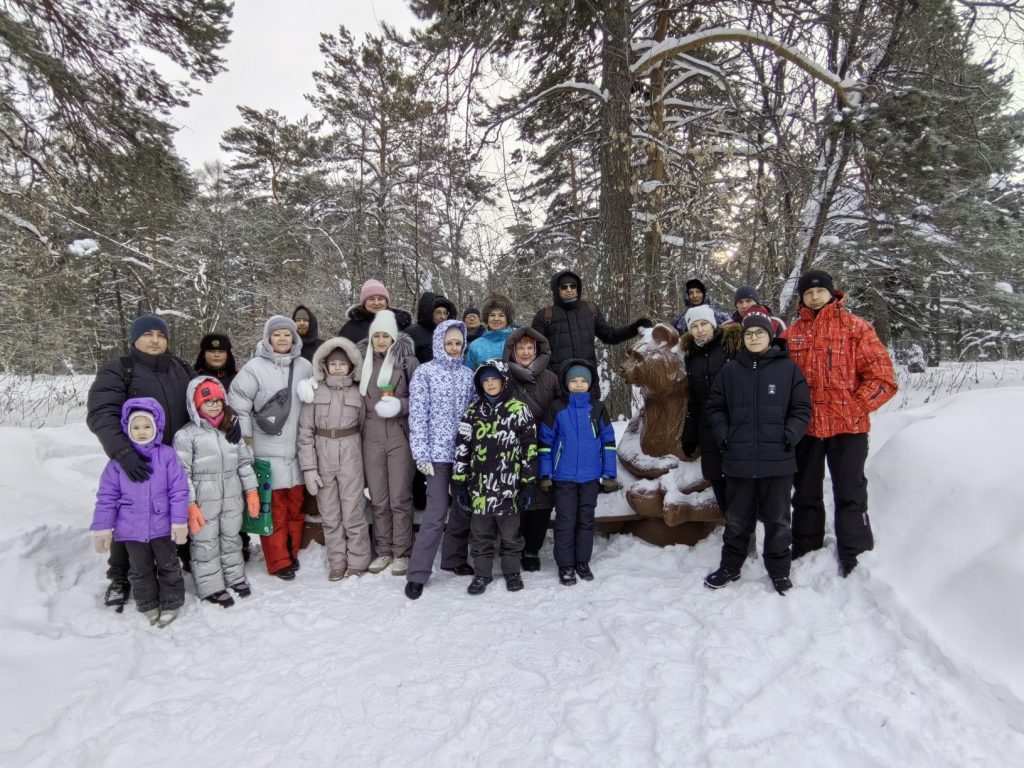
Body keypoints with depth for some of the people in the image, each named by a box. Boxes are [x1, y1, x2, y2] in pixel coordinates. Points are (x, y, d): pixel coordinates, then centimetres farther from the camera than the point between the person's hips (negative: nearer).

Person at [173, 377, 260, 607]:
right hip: (203, 501, -4)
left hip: (232, 498, 5)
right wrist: (190, 505, -14)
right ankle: (211, 586, 23)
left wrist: (251, 491, 7)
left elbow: (244, 463, 9)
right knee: (205, 544, 8)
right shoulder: (186, 435, -10)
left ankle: (235, 577, 37)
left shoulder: (233, 429, 5)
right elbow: (182, 474, -11)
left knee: (231, 538, 19)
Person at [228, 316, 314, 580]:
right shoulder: (255, 367, -6)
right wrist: (246, 436, -4)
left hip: (298, 449, 4)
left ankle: (292, 552, 29)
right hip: (268, 450, -4)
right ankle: (279, 561, 10)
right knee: (274, 508, -1)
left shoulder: (305, 366, 5)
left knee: (296, 504, 13)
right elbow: (237, 402, -4)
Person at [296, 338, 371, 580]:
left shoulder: (357, 393, 3)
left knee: (353, 513, 1)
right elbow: (305, 432, -1)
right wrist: (308, 467, -6)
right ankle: (337, 563, 20)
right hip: (322, 456, 1)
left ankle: (357, 562, 15)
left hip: (351, 456, -1)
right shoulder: (315, 391, 0)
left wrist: (364, 459, 5)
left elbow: (362, 428, 9)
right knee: (330, 515, 8)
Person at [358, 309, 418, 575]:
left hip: (400, 435, -3)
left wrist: (399, 405, -17)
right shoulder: (362, 360, 7)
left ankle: (401, 553, 15)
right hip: (371, 436, 3)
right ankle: (383, 551, 23)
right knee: (378, 499, 10)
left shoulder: (407, 360, -3)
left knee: (400, 498, 2)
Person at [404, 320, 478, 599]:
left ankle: (454, 559, 30)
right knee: (436, 512, -8)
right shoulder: (424, 372, -2)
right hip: (438, 451, -5)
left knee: (464, 509, 11)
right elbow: (417, 415, -7)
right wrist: (421, 454, -12)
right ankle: (418, 573, 3)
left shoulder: (468, 374, 10)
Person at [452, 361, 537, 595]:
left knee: (510, 531, 11)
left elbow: (530, 448, -2)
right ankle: (481, 574, 26)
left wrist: (528, 484, -4)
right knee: (480, 532, 11)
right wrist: (459, 483, 2)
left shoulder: (518, 409, -2)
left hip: (508, 485, -2)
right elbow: (462, 447, 6)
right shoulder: (473, 410, 6)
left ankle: (512, 571, 29)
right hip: (479, 484, 2)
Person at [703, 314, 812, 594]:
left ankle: (779, 570, 27)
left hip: (777, 461, -1)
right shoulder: (730, 370, 4)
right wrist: (724, 436, -1)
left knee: (777, 519, 11)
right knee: (737, 519, 14)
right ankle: (730, 566, 29)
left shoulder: (788, 369, 0)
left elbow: (801, 409, 2)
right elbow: (715, 407, 10)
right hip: (739, 459, 1)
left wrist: (789, 437, -11)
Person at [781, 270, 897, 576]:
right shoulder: (792, 334, 7)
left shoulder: (855, 327, -3)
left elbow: (881, 376, -6)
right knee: (805, 494, 15)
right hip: (805, 426, 4)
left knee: (849, 494, 5)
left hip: (847, 427, -3)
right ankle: (805, 553, 30)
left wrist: (856, 407, -13)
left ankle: (855, 560, 18)